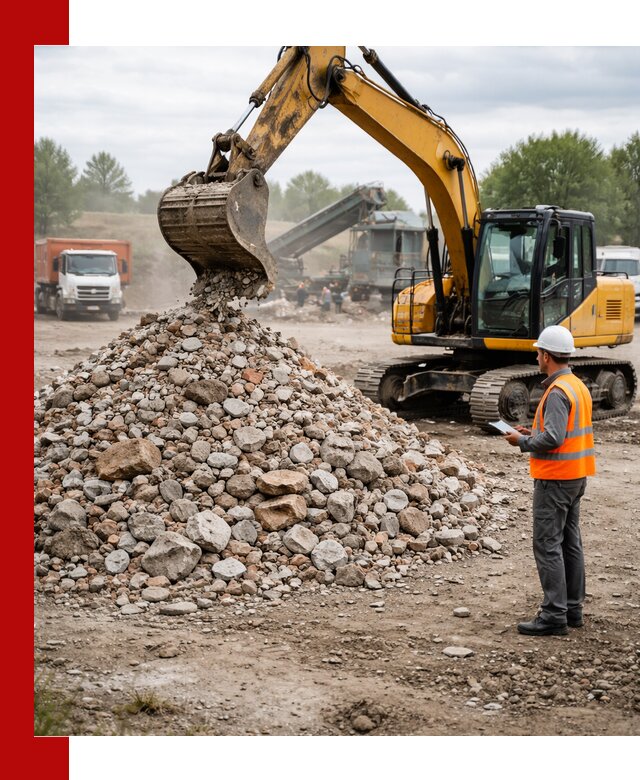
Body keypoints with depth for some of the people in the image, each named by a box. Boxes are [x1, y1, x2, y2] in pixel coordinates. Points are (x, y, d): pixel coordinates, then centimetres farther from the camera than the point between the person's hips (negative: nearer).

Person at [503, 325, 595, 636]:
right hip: (575, 476, 10)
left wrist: (523, 442, -11)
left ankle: (554, 615, -6)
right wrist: (534, 434, 14)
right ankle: (572, 609, 20)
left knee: (547, 544, -6)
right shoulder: (579, 386, 12)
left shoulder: (558, 392, -19)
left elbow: (553, 438, -26)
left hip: (555, 478, -10)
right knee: (570, 543, 13)